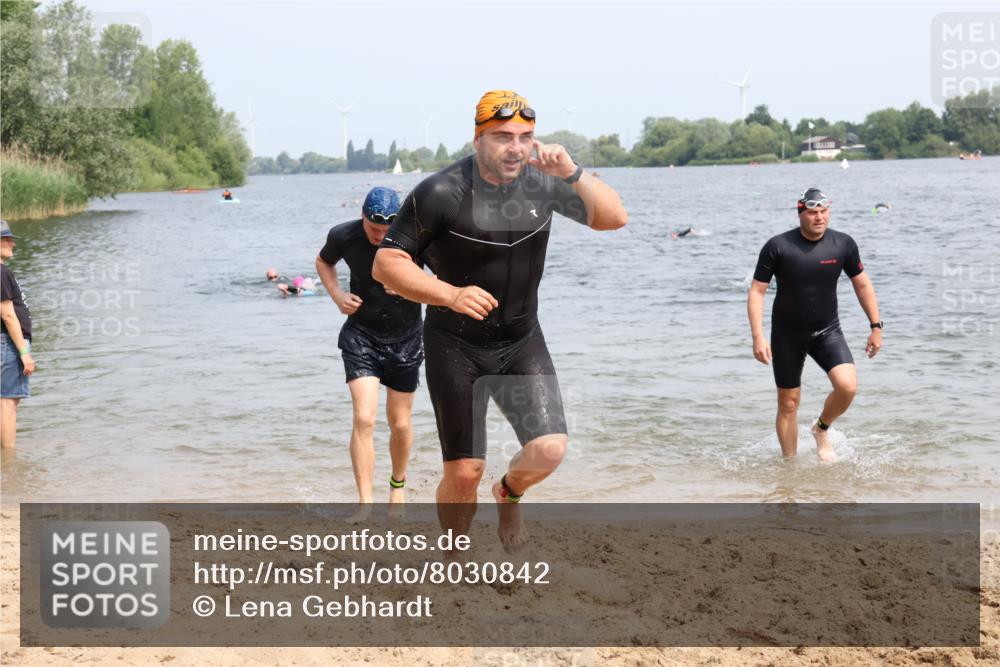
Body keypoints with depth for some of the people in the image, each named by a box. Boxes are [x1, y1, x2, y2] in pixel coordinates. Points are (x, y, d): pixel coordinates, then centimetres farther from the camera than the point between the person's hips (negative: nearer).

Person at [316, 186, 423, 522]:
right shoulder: (343, 236, -13)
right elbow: (323, 261, 11)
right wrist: (337, 294, -7)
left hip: (406, 338, 0)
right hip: (361, 334, 0)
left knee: (400, 423, 10)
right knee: (364, 419, -16)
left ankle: (398, 484, 38)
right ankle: (365, 503, -13)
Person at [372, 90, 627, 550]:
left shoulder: (542, 182, -3)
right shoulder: (441, 193, -17)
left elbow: (614, 218, -3)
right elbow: (386, 262, -16)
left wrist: (572, 175, -20)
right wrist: (450, 295, -30)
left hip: (522, 341, 3)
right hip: (455, 345, -3)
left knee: (549, 450, -13)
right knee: (464, 472, -3)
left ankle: (509, 494, 22)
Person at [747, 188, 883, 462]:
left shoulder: (843, 244, -7)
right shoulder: (777, 247, -14)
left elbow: (862, 284, 7)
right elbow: (757, 291, -10)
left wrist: (876, 326, 6)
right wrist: (758, 336, -18)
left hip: (827, 331, 1)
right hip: (787, 335, -1)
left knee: (847, 386, -20)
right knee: (788, 405, 4)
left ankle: (821, 429, 10)